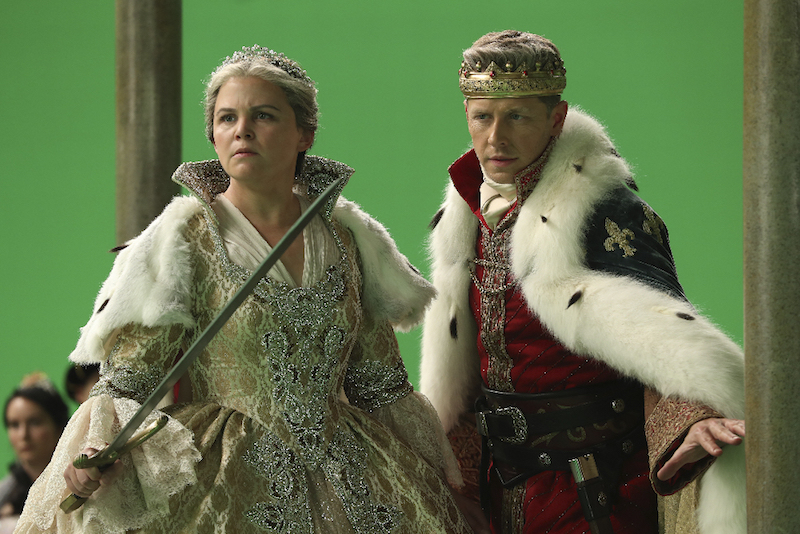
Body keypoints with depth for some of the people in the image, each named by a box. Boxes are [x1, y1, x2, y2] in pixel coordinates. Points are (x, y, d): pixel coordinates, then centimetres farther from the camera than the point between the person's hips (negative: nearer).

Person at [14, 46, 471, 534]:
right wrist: (97, 451, -23)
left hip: (347, 481, 4)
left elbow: (379, 383, 15)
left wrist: (434, 475, 14)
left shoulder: (345, 234, 7)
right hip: (231, 489, -4)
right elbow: (129, 380, -6)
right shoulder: (185, 237, -4)